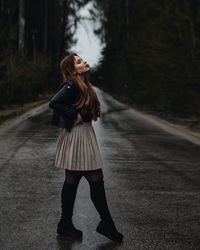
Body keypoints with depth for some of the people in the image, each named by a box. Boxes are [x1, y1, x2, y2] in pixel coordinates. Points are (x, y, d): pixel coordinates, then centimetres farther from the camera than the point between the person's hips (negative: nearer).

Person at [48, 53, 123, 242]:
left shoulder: (84, 85, 13)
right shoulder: (72, 86, -14)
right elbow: (54, 103, -25)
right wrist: (74, 116, -18)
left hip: (85, 135, 10)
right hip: (76, 136, -10)